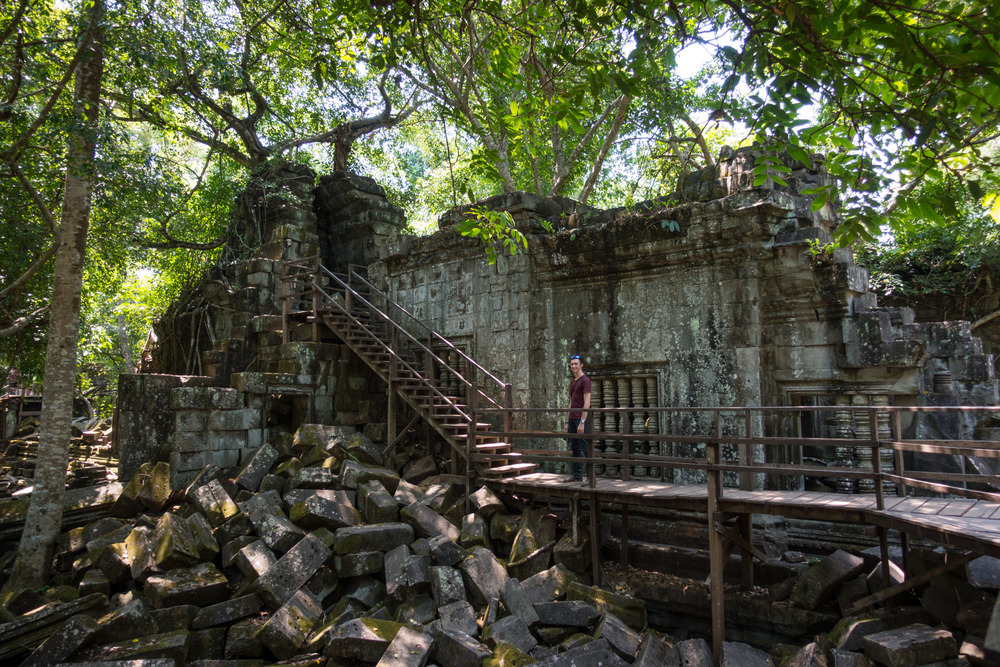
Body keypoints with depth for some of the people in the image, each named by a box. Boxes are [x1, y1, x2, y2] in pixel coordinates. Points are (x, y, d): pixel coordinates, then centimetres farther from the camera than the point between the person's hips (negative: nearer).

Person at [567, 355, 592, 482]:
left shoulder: (585, 380, -8)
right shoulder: (573, 382, 19)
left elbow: (587, 403, -15)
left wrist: (582, 422, -20)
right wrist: (568, 422, 19)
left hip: (581, 419, -9)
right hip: (572, 419, 9)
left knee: (585, 449, -7)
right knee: (574, 448, 10)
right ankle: (577, 476, 16)